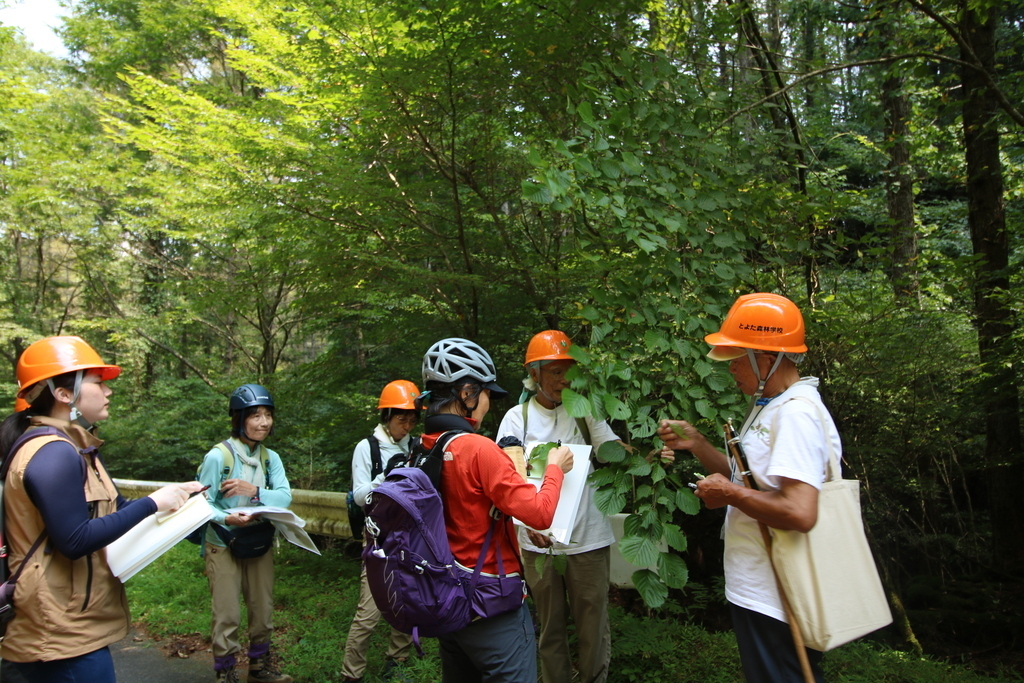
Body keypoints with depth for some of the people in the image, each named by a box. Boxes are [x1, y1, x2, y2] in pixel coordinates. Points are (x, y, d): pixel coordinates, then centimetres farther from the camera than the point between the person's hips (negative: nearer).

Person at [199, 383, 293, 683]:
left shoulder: (270, 458, 1)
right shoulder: (218, 456, -16)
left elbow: (285, 496, -12)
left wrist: (255, 491, -27)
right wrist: (227, 518, -33)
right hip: (223, 546, -5)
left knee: (263, 610, 16)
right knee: (227, 616, 2)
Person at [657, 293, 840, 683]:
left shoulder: (795, 414, -23)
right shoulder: (769, 406, 10)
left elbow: (799, 513, -33)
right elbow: (754, 479, 18)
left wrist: (729, 495, -18)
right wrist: (695, 443, 4)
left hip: (773, 604, -10)